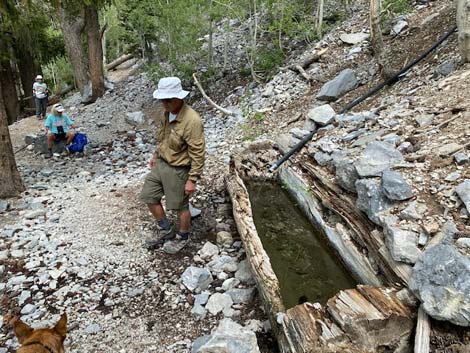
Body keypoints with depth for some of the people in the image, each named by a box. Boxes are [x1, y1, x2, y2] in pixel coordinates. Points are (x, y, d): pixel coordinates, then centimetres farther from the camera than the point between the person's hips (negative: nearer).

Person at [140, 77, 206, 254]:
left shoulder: (192, 121, -28)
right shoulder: (166, 112, -2)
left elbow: (198, 154, -24)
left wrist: (192, 179, -22)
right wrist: (156, 155, 22)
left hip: (178, 170, -8)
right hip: (160, 163, 8)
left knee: (180, 205, 10)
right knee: (149, 196, 16)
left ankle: (182, 237, 35)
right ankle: (165, 229, 36)